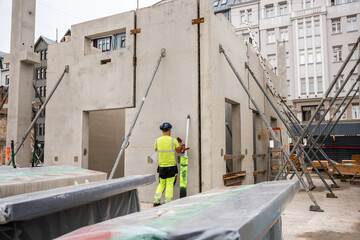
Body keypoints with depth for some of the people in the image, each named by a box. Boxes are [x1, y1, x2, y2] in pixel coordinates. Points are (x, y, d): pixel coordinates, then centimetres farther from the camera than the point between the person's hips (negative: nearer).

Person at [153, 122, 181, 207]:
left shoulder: (157, 140, -2)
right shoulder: (173, 140, -10)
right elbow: (178, 151, 5)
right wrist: (179, 145, 24)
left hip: (161, 166, 3)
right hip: (171, 165, -3)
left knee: (161, 184, 17)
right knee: (170, 185, 4)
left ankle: (156, 201, 13)